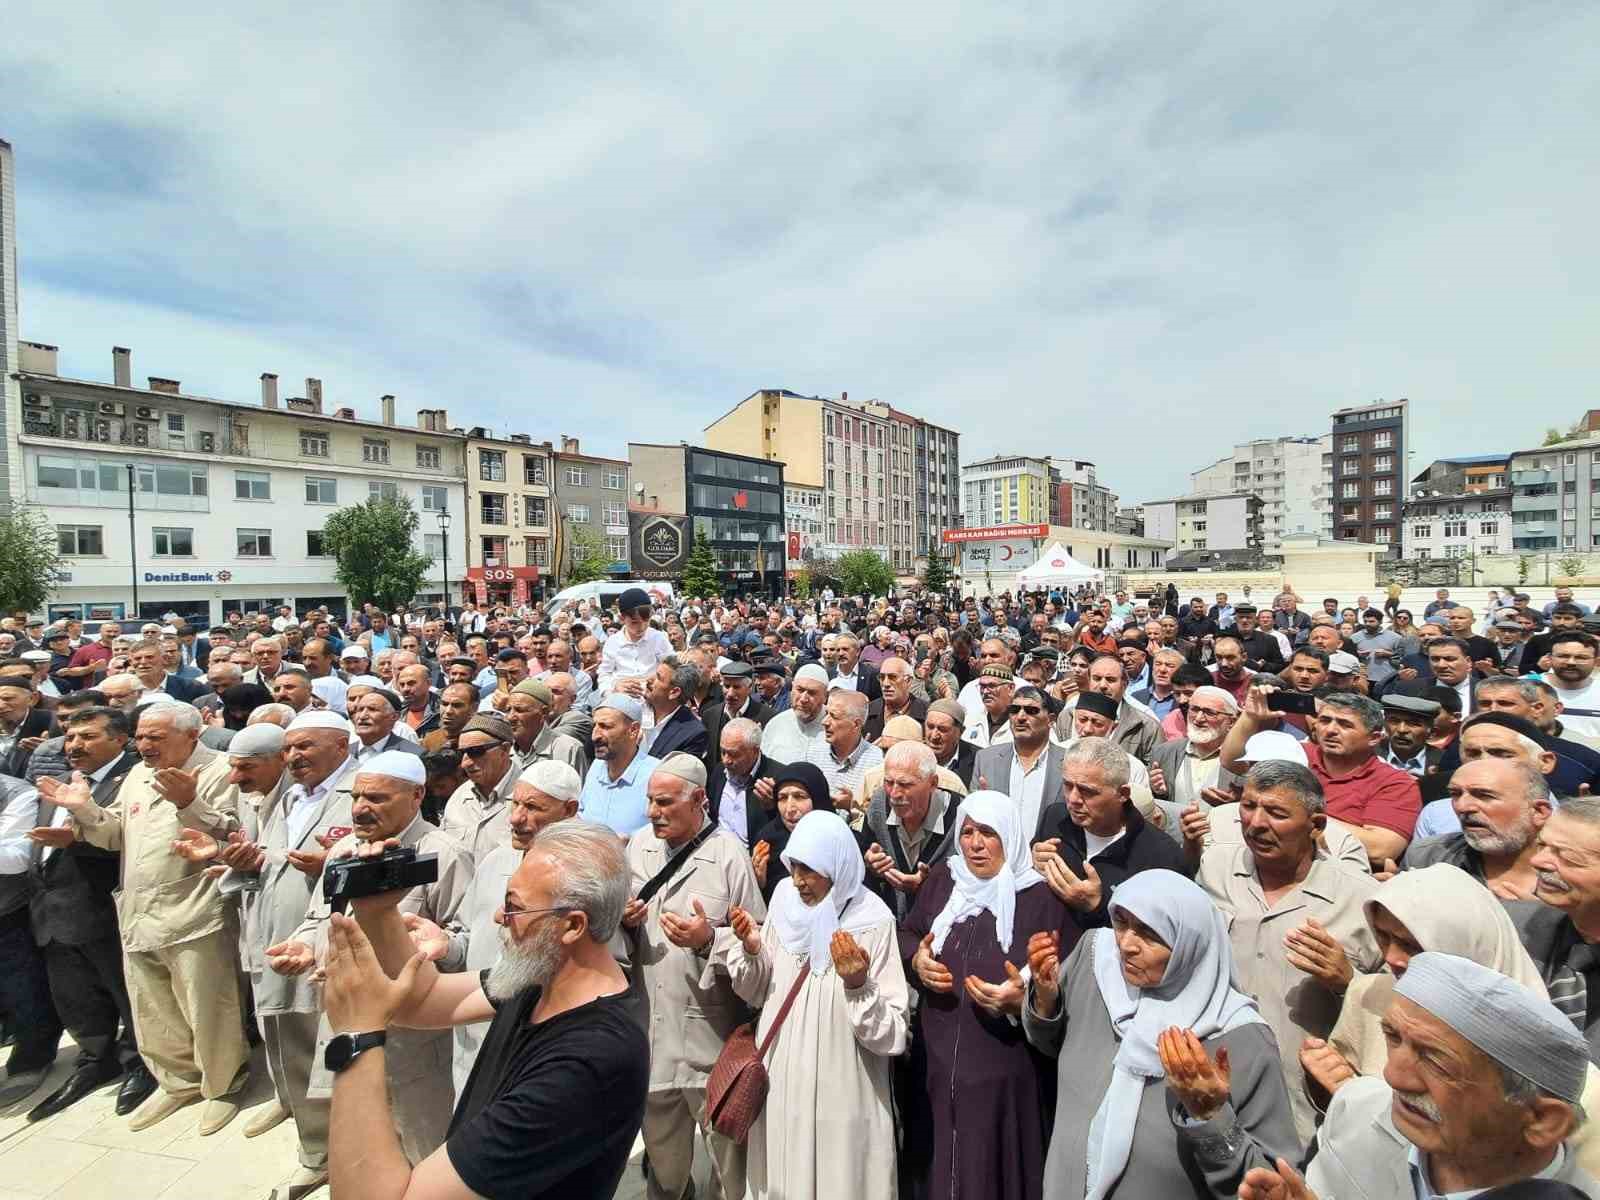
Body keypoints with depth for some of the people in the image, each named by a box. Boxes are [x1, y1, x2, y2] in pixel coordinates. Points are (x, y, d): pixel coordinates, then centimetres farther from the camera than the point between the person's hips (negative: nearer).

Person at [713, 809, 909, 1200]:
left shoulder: (872, 922, -19)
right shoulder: (784, 899, -5)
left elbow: (894, 1036, -16)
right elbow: (757, 994, 6)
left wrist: (858, 984, -32)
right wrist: (751, 949, -13)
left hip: (840, 1100, -4)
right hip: (779, 1089, 5)